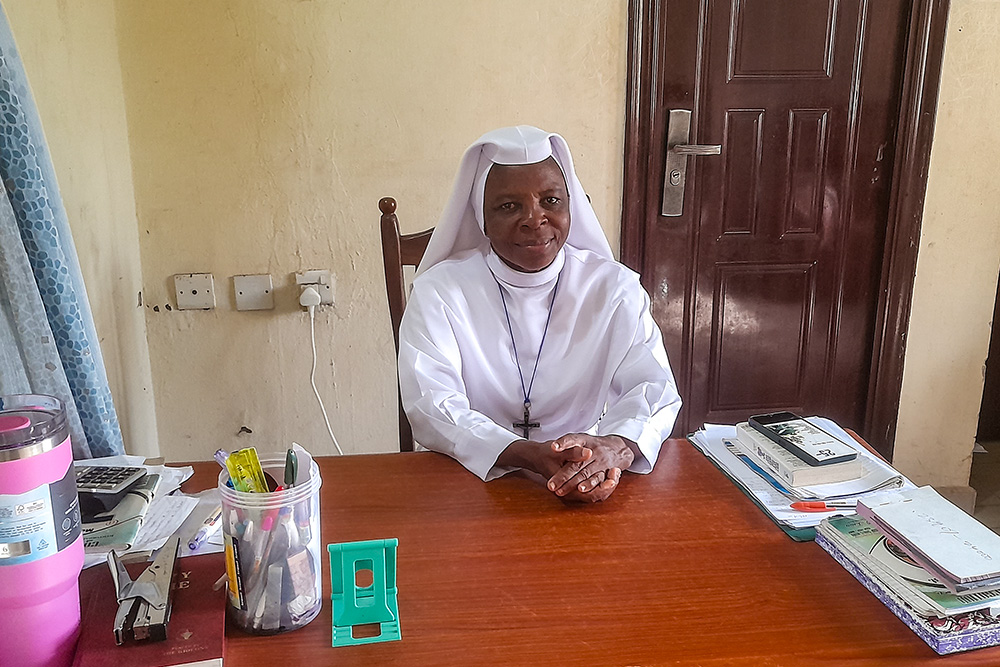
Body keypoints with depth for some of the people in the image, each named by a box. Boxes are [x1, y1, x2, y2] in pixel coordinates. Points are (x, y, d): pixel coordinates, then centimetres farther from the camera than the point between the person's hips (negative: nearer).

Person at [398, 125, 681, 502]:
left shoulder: (615, 287, 6)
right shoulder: (438, 290, 1)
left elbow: (653, 387, -5)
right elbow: (431, 406, -10)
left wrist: (616, 447, -28)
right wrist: (527, 455, -27)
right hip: (468, 482, -1)